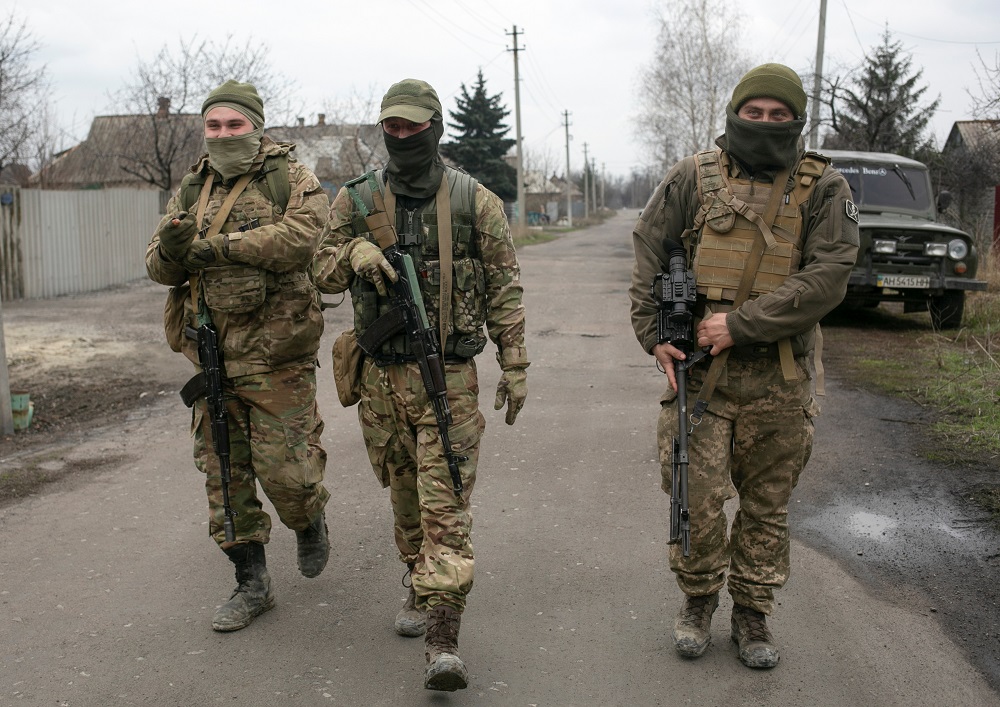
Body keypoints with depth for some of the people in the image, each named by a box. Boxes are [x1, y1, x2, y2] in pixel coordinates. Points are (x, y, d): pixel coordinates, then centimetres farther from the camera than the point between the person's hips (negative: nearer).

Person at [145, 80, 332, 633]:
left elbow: (300, 235, -22)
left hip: (275, 351, -5)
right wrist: (171, 249, -14)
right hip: (211, 353, 6)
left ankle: (310, 524, 31)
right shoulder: (192, 189, 14)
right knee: (223, 469, 9)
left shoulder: (291, 180, -2)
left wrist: (218, 246, -20)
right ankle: (251, 584, 23)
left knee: (283, 465, -5)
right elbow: (159, 267, 11)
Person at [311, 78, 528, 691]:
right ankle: (421, 589, 37)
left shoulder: (475, 202, -1)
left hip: (450, 375, -3)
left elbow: (504, 290, 1)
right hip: (382, 375, 3)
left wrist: (515, 367, -2)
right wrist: (354, 252, -13)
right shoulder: (356, 201, 5)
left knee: (446, 502, -8)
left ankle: (443, 638, -9)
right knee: (404, 495, 15)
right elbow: (323, 272, 10)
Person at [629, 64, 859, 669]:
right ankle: (698, 602, 25)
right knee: (698, 500, 0)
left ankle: (753, 612, 29)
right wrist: (654, 334, -3)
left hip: (779, 380, 1)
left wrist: (740, 324, -16)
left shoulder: (823, 188, 0)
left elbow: (827, 278, -10)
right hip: (700, 372, 0)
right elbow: (650, 255, 7)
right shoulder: (694, 177, 2)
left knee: (768, 506, 11)